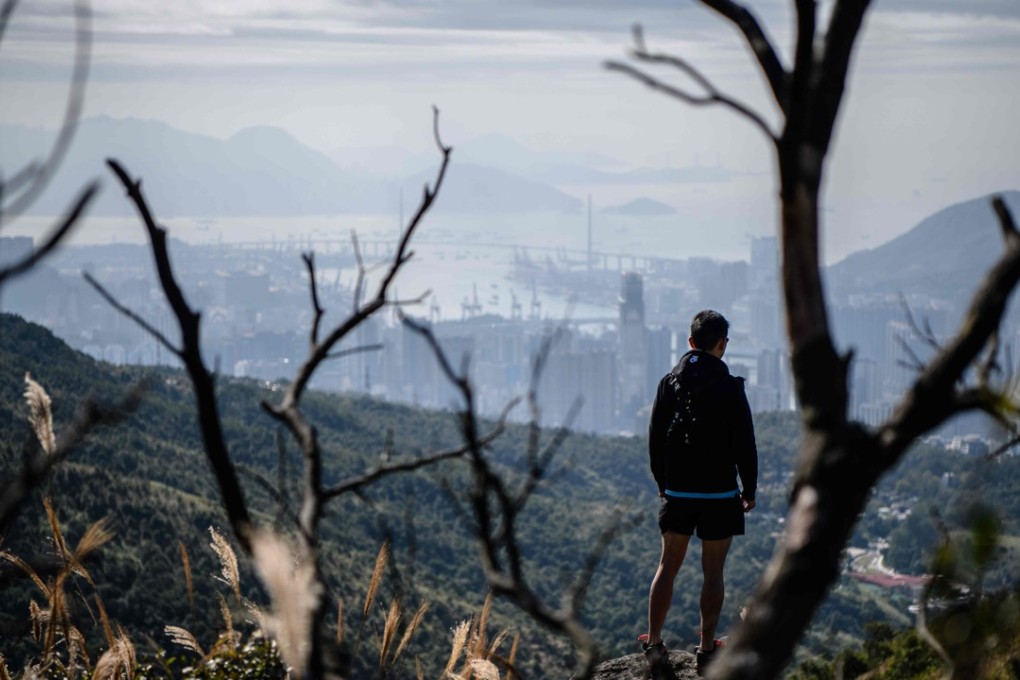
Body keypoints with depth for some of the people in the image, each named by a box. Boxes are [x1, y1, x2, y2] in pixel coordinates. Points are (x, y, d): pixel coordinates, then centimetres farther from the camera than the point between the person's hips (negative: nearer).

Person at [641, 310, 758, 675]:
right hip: (719, 494, -3)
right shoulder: (729, 387, -12)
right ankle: (706, 649, 8)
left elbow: (655, 437, 6)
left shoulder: (669, 382, 1)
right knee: (713, 573, 5)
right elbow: (744, 443, -10)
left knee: (667, 566, 13)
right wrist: (749, 489, 3)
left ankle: (654, 642, 13)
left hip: (677, 493, 3)